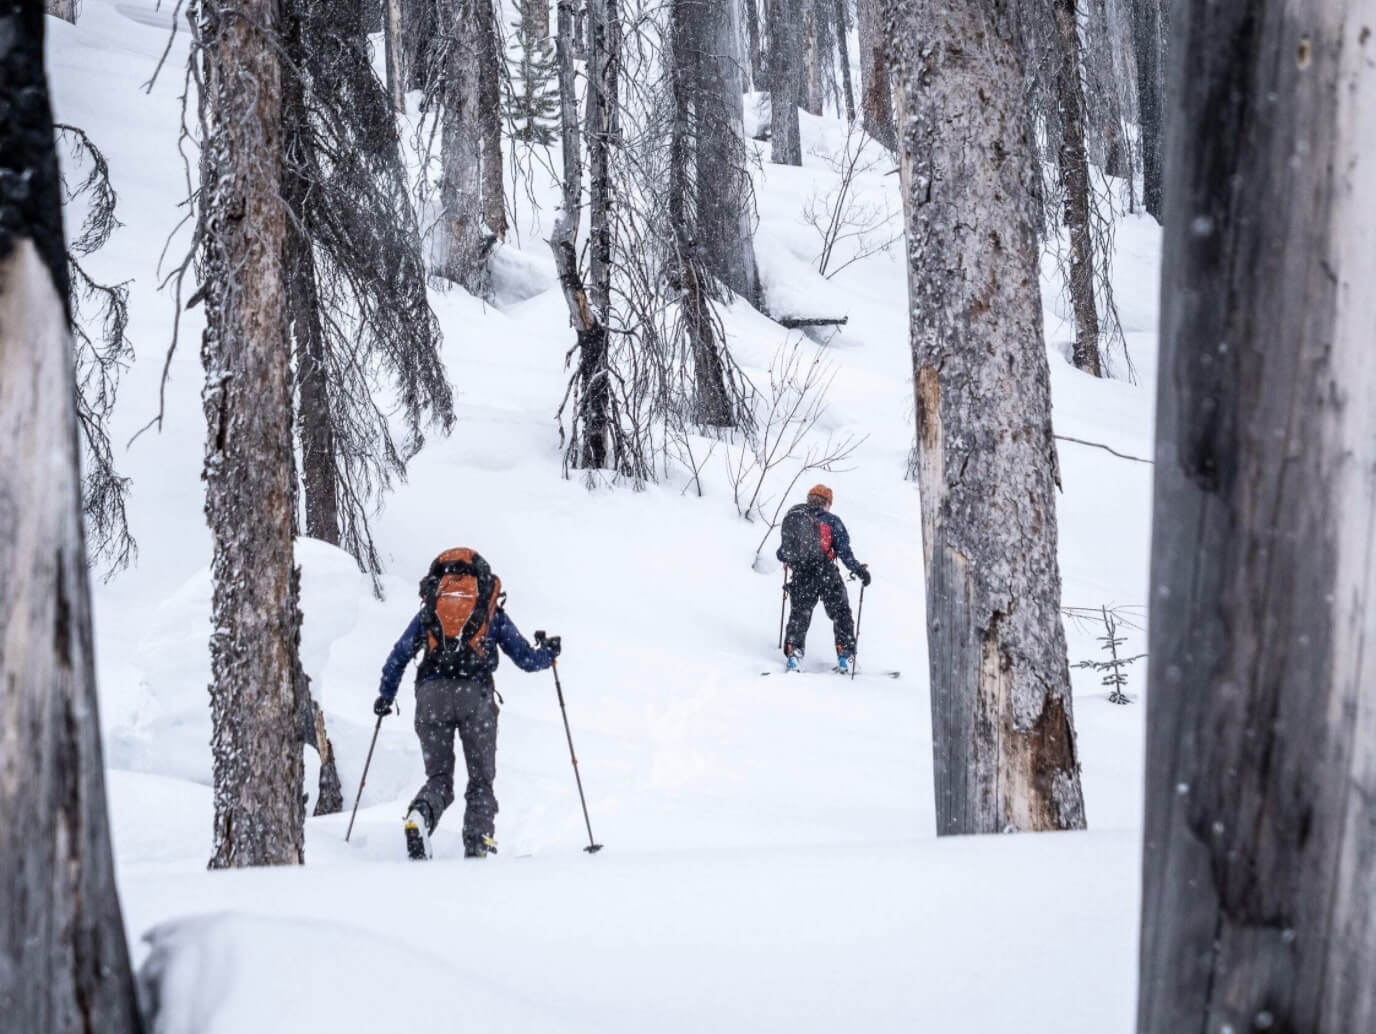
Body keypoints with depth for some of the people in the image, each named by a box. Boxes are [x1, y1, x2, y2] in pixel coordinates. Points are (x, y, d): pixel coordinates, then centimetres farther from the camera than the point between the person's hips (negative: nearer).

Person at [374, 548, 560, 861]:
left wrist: (385, 696, 31)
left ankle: (420, 815, -22)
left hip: (431, 694, 1)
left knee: (438, 777, 9)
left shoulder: (429, 610, 20)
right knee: (481, 779, 10)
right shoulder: (491, 611, 17)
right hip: (475, 694, -1)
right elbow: (527, 659, 17)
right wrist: (549, 652, 39)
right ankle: (478, 844, -6)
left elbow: (398, 657, 18)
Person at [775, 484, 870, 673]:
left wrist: (786, 556, 36)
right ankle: (845, 658, 7)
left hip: (801, 577, 3)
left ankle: (793, 653, 3)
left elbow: (782, 554, 12)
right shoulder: (831, 521, -3)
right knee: (841, 614, 12)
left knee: (799, 615, 16)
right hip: (826, 575, -3)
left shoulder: (791, 518, 8)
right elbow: (844, 551, -7)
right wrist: (859, 570, 5)